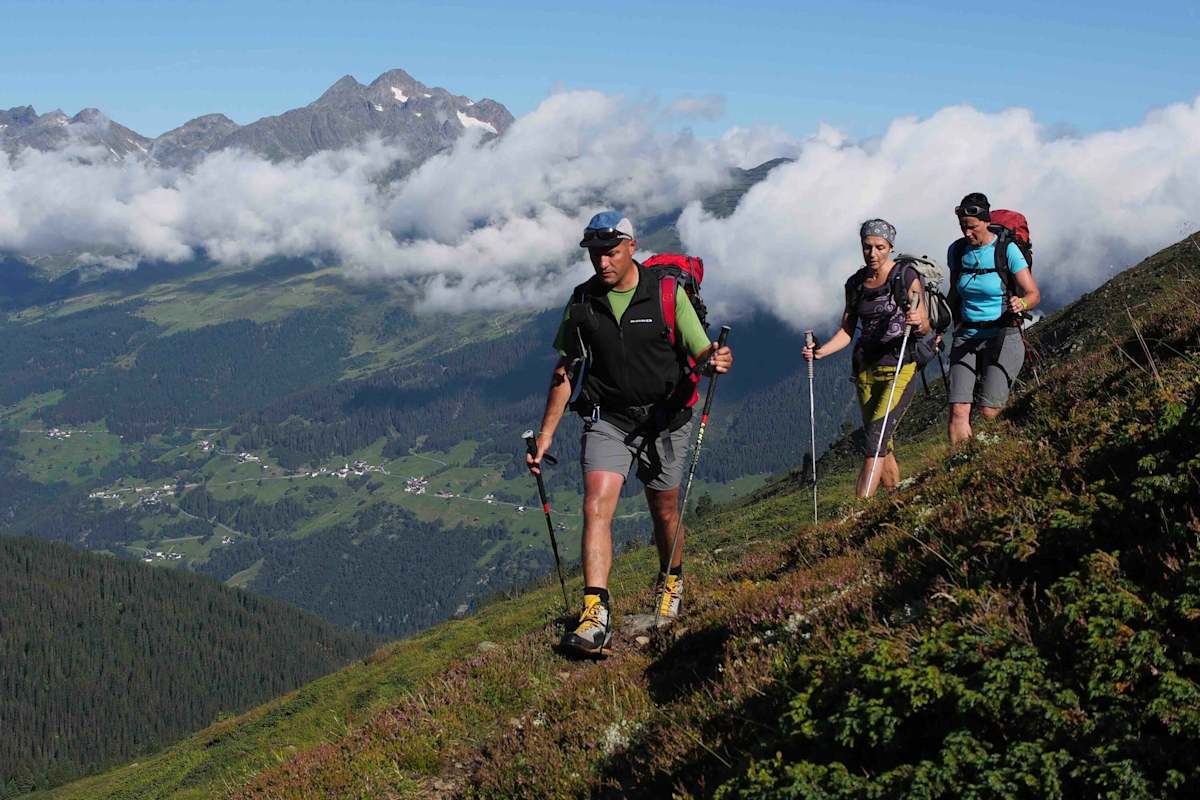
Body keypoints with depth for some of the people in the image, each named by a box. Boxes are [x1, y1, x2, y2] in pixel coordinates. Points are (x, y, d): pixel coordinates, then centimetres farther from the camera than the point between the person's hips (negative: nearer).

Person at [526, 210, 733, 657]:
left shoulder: (667, 294, -10)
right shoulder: (582, 303, -2)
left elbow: (701, 353, -9)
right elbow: (565, 372, 6)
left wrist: (716, 361, -34)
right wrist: (546, 434, 2)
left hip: (664, 419, -1)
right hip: (607, 419, 1)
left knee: (664, 513, 12)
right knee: (596, 507, -17)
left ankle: (671, 583, 41)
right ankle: (596, 617, -24)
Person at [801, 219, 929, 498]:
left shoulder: (906, 278, -5)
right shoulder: (855, 284, 8)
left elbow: (925, 329, -5)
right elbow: (847, 331, 11)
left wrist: (918, 322, -29)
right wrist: (820, 352, -7)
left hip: (901, 369, -5)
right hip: (866, 369, 5)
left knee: (875, 436, -18)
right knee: (882, 445, 7)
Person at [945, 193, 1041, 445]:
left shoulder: (1007, 250, -9)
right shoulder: (957, 250, 4)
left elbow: (1034, 294, -8)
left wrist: (1020, 304, -30)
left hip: (1002, 337, -3)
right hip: (966, 337, 3)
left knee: (987, 413, -14)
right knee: (958, 411, -13)